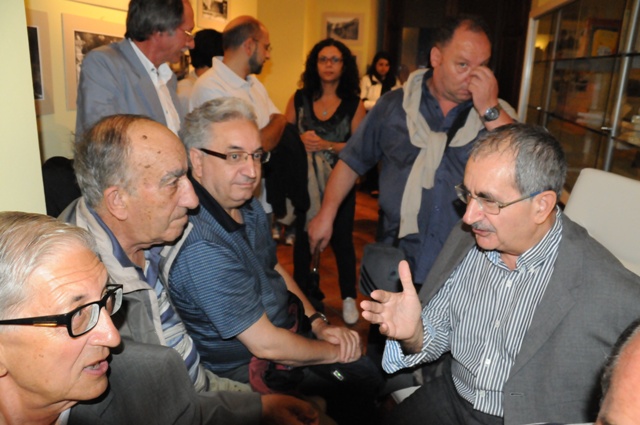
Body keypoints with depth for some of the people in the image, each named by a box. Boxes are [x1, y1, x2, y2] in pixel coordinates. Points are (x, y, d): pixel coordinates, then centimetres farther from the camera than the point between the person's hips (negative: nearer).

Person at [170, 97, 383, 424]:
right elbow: (265, 345, -26)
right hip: (255, 370, -8)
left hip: (294, 331, 8)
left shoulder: (248, 206, -3)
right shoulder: (201, 249, -31)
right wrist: (334, 352, -10)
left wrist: (317, 322, 0)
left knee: (377, 378, 13)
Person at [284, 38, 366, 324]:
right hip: (304, 181, 2)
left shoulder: (353, 104, -2)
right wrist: (300, 141, -17)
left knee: (342, 240, 7)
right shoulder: (299, 99, 4)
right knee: (303, 239, 10)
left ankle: (348, 298, 25)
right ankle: (300, 297, 30)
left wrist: (327, 145, -17)